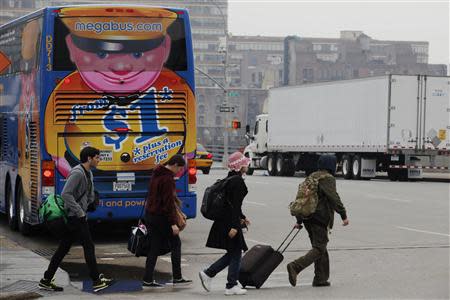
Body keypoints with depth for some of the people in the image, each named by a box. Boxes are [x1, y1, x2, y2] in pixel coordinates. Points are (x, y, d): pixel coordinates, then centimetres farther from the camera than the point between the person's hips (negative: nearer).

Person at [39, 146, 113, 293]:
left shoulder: (88, 173, 15)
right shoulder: (77, 173, -17)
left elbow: (90, 195, 26)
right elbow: (66, 194, -25)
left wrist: (85, 209, 12)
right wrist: (80, 212, -22)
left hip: (78, 216, 10)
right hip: (75, 217, -10)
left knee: (63, 248, 10)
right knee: (89, 247, -4)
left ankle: (46, 280, 13)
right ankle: (97, 281, 2)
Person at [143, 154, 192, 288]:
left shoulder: (156, 175, 14)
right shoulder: (168, 178, -16)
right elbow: (169, 202, -20)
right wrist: (173, 223, -19)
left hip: (150, 215, 9)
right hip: (162, 217, -9)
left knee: (154, 247, 10)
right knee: (175, 244, 5)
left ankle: (148, 280, 8)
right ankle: (177, 278, 9)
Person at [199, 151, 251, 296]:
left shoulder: (230, 179, 14)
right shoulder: (238, 181, -16)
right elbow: (235, 204, -21)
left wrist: (242, 217, 32)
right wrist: (234, 226, -23)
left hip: (224, 220, 10)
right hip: (230, 222, -10)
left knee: (233, 253, 16)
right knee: (236, 253, 2)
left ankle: (208, 273, 13)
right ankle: (231, 286, 8)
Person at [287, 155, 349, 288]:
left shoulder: (311, 177, 19)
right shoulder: (328, 179, -7)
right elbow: (334, 198, -18)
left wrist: (299, 220, 21)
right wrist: (344, 215, -16)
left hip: (308, 217, 9)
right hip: (320, 218, -9)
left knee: (320, 247, 15)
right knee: (319, 248, -8)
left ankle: (320, 278, 15)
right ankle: (295, 267, -24)